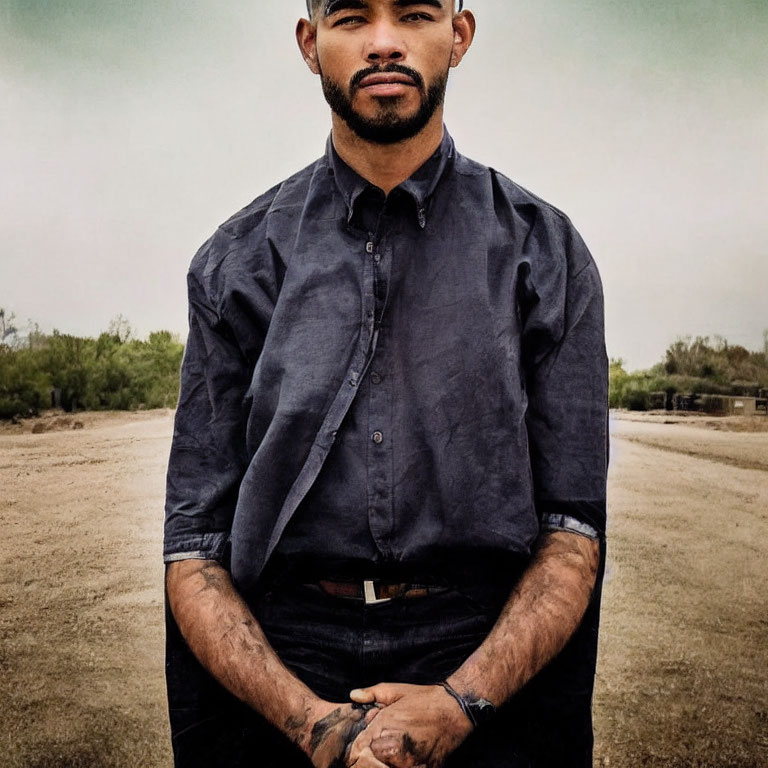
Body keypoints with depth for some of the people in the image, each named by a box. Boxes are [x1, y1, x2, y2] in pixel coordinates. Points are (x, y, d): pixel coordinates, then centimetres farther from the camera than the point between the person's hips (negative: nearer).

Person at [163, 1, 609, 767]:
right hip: (280, 667, 1)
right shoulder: (234, 262, 0)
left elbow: (573, 532, -4)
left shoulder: (545, 251, -1)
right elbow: (194, 545, -3)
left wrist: (462, 702, -17)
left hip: (488, 661, 0)